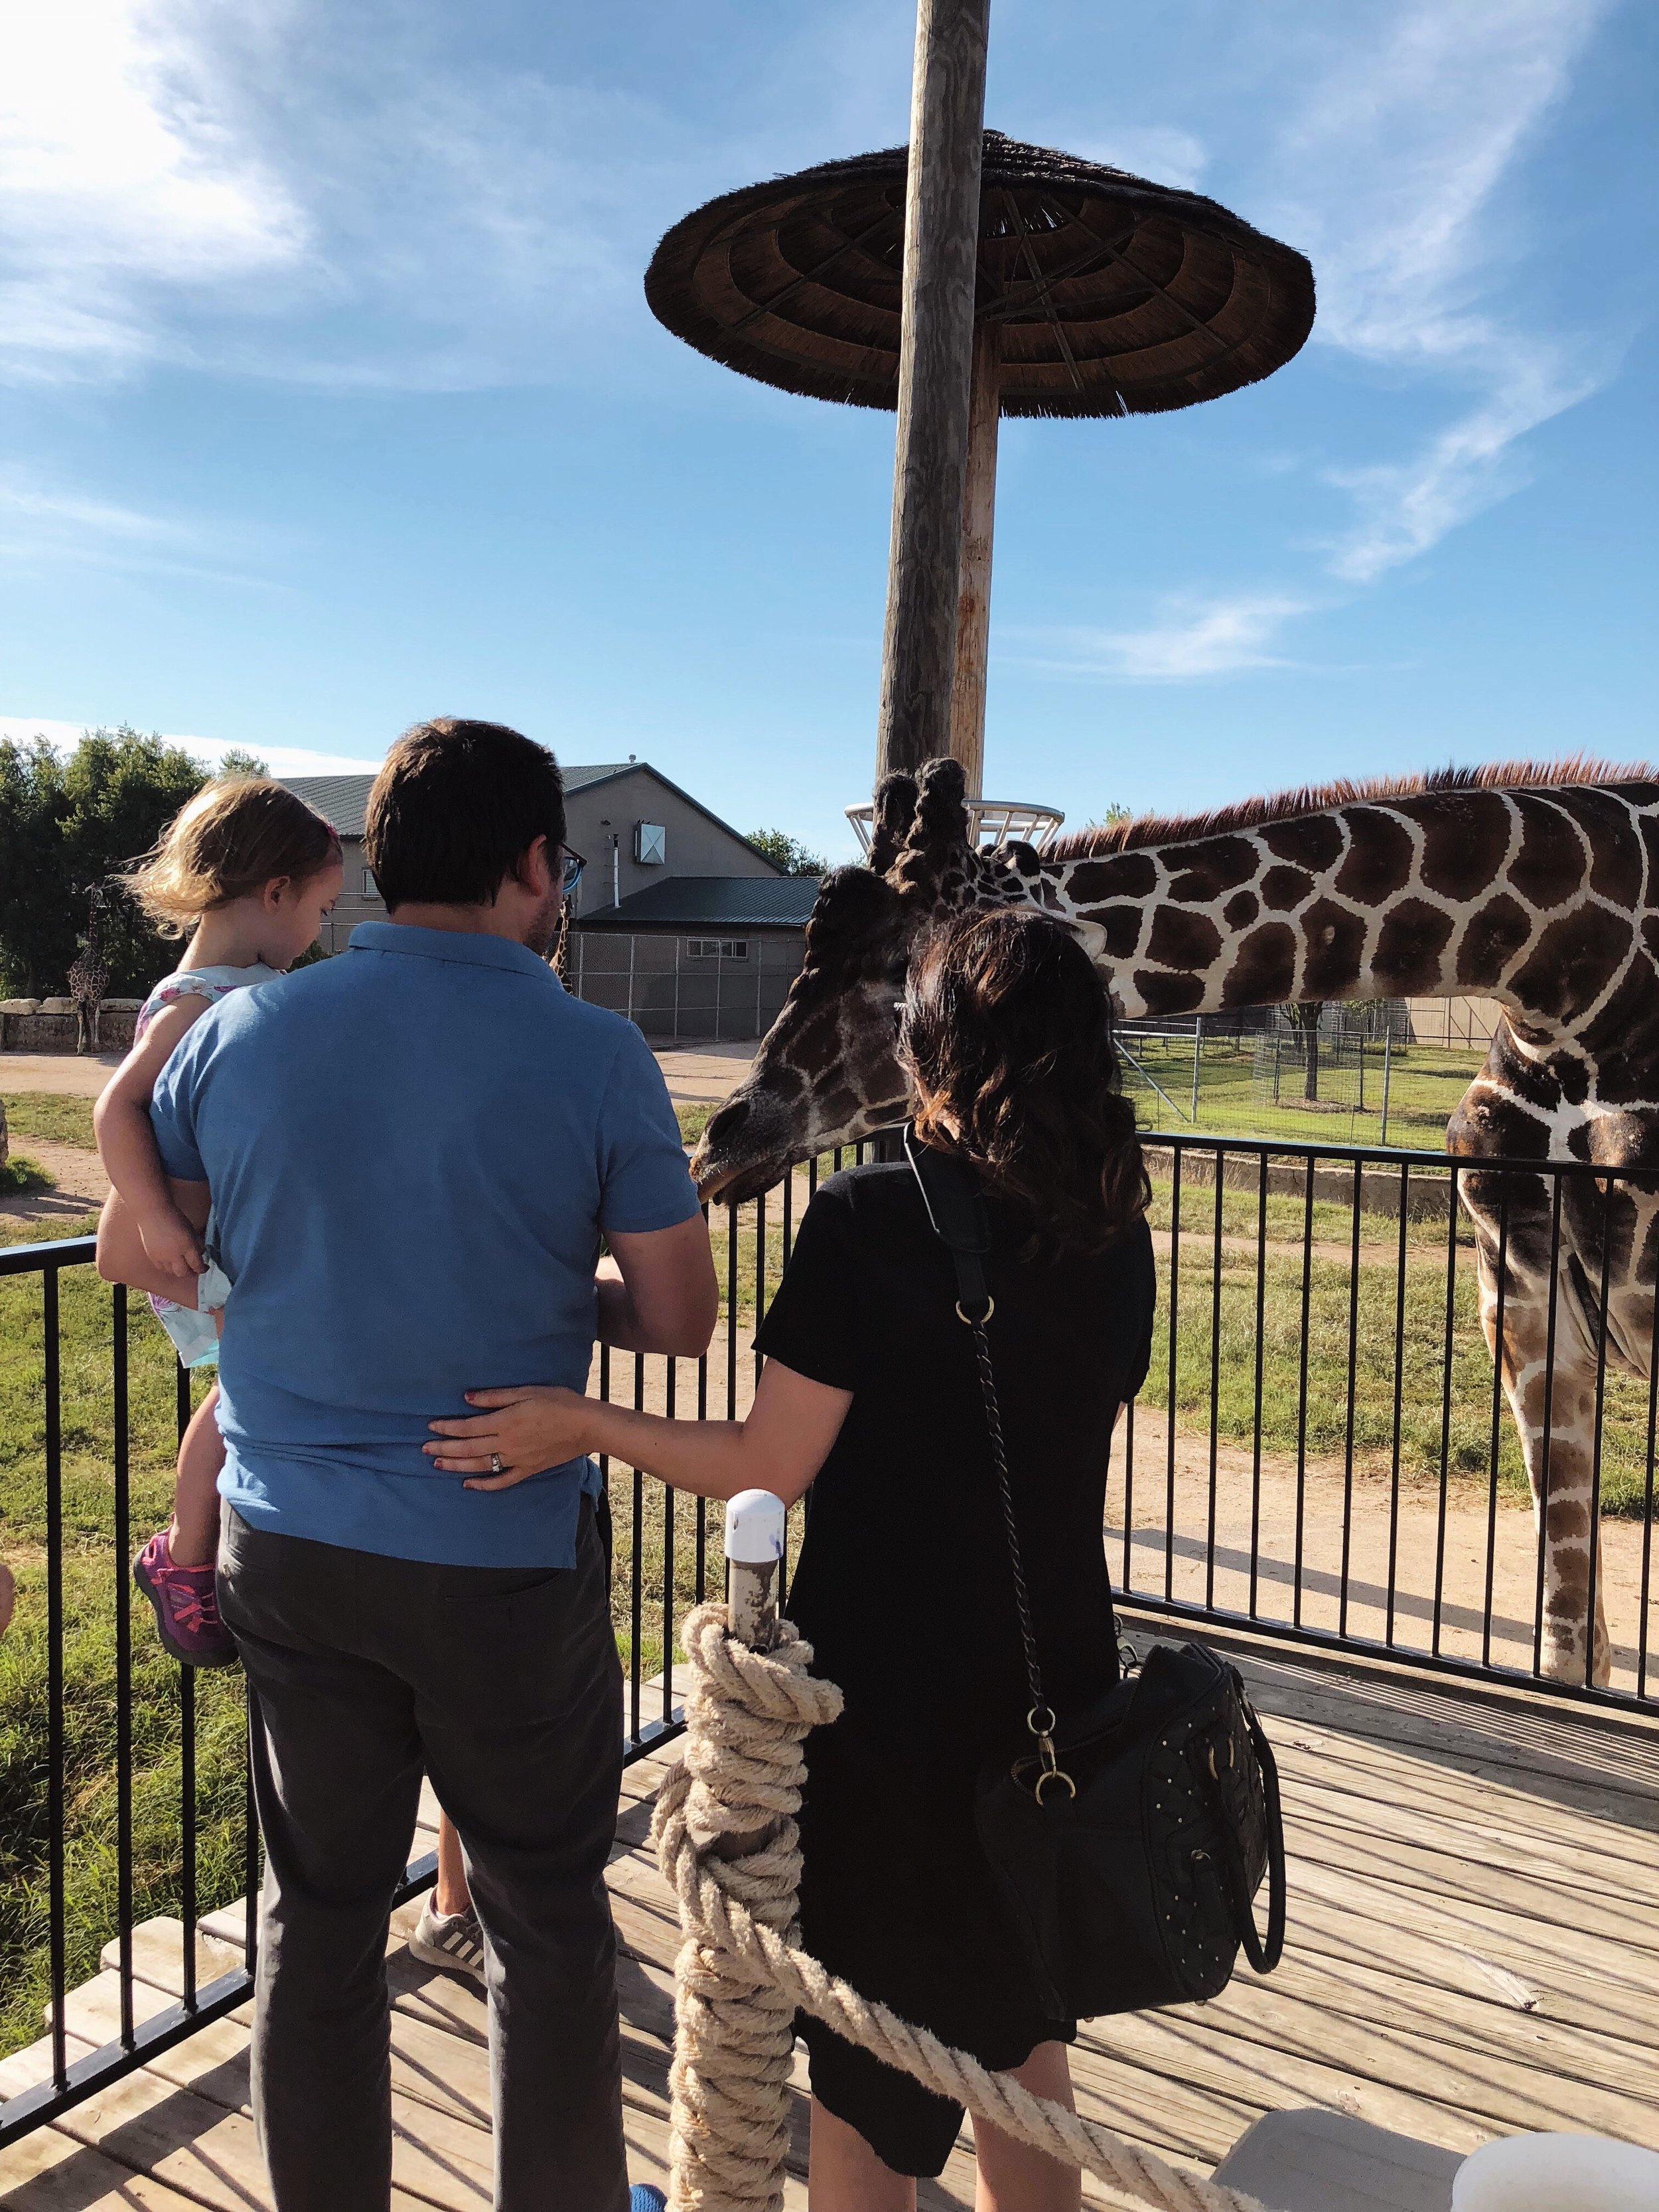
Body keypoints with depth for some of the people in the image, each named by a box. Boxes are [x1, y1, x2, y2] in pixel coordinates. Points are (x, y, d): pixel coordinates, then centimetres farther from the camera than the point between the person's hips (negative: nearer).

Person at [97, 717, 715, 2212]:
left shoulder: (243, 1030, -4)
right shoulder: (594, 1056, -13)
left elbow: (130, 1250, 11)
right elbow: (678, 1323, -8)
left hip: (291, 1547, 4)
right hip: (508, 1560, -3)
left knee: (319, 1912, 19)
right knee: (545, 1922, 15)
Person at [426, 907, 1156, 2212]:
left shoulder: (870, 1222, -19)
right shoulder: (1116, 1235, -2)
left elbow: (765, 1468, -16)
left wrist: (586, 1424, -7)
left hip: (891, 1694, -5)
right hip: (1058, 1681, 5)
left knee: (867, 2056, 16)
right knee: (1017, 2022, 26)